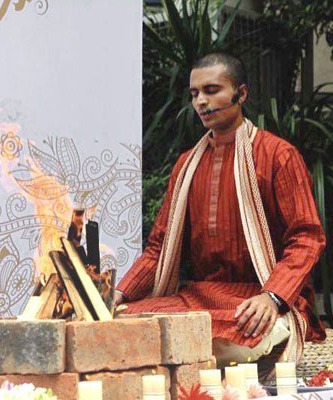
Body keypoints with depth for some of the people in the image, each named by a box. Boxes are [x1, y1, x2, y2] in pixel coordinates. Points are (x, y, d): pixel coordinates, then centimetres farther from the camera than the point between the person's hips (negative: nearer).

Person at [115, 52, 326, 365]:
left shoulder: (278, 155, 1)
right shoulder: (187, 164, 19)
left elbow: (307, 237, -6)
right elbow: (160, 245, 19)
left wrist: (272, 296, -23)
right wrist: (121, 293, 0)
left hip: (258, 298, -5)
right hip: (197, 296, 5)